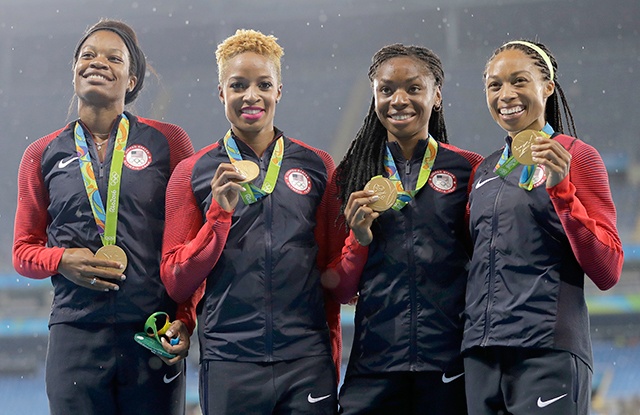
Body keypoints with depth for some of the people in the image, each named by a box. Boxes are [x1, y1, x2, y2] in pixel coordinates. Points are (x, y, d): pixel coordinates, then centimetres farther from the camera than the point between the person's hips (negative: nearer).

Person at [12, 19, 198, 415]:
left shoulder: (168, 142, 7)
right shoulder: (43, 155, 13)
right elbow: (24, 251, 16)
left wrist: (186, 318, -4)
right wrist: (63, 260, -5)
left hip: (156, 337, -1)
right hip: (76, 335, 1)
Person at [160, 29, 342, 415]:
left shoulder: (317, 166, 9)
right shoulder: (193, 173, 6)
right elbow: (177, 284, 3)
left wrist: (332, 360, 11)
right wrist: (220, 212, -8)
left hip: (307, 359, 1)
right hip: (229, 364, -1)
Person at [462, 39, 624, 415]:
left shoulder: (576, 156, 1)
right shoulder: (486, 171, 16)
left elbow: (608, 274, -5)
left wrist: (560, 189, -13)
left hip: (548, 354, -5)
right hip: (481, 352, 5)